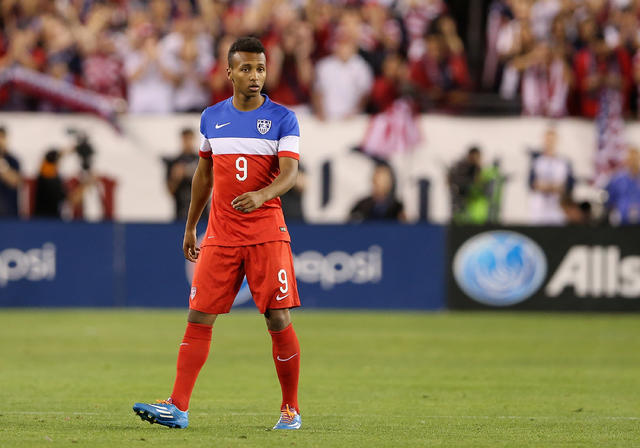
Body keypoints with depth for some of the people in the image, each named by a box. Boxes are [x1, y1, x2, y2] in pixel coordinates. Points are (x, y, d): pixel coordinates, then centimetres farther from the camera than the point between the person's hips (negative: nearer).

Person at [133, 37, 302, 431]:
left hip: (267, 232, -3)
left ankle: (291, 409, 9)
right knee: (199, 318, -4)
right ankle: (178, 407, -6)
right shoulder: (212, 117, 10)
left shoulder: (282, 118, -1)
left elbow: (290, 173, -11)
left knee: (279, 320, -5)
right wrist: (190, 227, 22)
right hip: (220, 233, 3)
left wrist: (262, 195, -32)